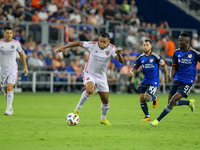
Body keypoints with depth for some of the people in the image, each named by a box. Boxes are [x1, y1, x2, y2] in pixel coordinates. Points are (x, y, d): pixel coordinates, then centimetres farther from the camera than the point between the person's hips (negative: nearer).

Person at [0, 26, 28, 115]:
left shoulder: (16, 43, 0)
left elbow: (21, 54, 13)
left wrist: (25, 67, 12)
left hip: (13, 69, -2)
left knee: (10, 87, -18)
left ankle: (8, 109, -19)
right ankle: (10, 108, 28)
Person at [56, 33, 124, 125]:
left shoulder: (111, 49, -14)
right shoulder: (93, 45, -14)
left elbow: (121, 61, -25)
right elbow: (79, 43, -1)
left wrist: (118, 54, -48)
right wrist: (63, 47, -1)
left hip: (101, 77, 3)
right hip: (89, 74, -3)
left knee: (105, 100, 6)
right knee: (90, 90, -34)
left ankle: (103, 119, 32)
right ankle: (78, 107, -11)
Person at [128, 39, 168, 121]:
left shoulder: (155, 56, -12)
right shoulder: (140, 58, 3)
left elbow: (164, 66, -3)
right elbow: (135, 67, 9)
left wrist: (166, 78, 3)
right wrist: (131, 71, -15)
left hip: (154, 81, -5)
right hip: (145, 80, 5)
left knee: (147, 97, -20)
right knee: (141, 99, -4)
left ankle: (155, 98, 17)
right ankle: (147, 116, 11)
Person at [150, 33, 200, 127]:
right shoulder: (176, 53, 1)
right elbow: (174, 67, 4)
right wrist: (171, 76, -15)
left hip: (187, 83, -6)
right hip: (177, 80, 6)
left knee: (172, 101, -16)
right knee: (170, 102, 7)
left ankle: (158, 120, -10)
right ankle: (189, 102, 32)